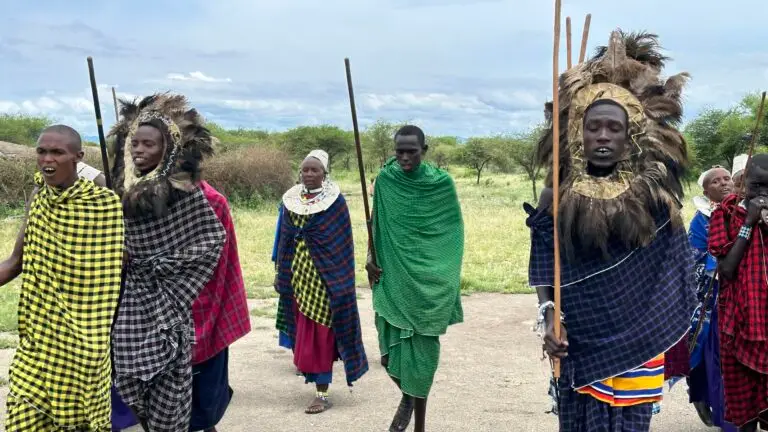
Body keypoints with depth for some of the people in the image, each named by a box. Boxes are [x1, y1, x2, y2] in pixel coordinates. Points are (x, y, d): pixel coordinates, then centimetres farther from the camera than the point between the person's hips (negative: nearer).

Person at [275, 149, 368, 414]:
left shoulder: (335, 201, -6)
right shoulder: (290, 200, 7)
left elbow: (342, 244, -7)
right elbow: (285, 239, 12)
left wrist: (339, 279, -10)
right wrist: (283, 274, 10)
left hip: (323, 276, -5)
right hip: (298, 275, 5)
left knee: (320, 333, -5)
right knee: (303, 330, 12)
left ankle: (322, 394, 1)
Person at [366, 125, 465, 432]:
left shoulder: (441, 183, -5)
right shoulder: (385, 180, -1)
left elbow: (454, 231, 2)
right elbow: (376, 223, 9)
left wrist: (450, 279, -1)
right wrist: (370, 257, -3)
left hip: (428, 282, -1)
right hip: (393, 278, 2)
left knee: (422, 349, 2)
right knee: (392, 349, 0)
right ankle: (407, 395, 32)